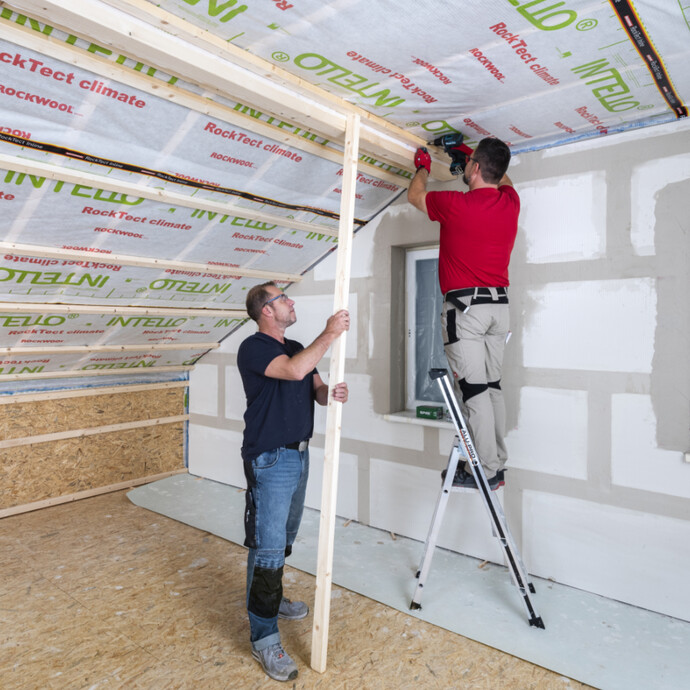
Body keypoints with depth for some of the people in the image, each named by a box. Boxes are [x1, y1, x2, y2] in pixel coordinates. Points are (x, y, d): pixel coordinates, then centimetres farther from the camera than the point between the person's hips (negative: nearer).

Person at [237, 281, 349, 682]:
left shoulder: (298, 347, 13)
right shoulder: (254, 348, -14)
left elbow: (316, 389, 8)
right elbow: (294, 370, -32)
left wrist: (333, 394, -15)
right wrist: (330, 334, -24)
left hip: (299, 454, 8)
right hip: (269, 460, -8)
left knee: (285, 538, 21)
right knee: (268, 546, -3)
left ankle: (271, 599, 41)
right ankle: (264, 638, 8)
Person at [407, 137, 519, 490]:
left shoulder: (457, 204, -9)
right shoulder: (510, 202, 7)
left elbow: (415, 196, 11)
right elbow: (503, 179, 34)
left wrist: (423, 166, 30)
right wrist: (477, 155, 41)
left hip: (465, 305, -7)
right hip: (499, 304, 7)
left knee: (474, 388, -4)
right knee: (492, 386, 11)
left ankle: (486, 469, 0)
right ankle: (497, 463, 17)